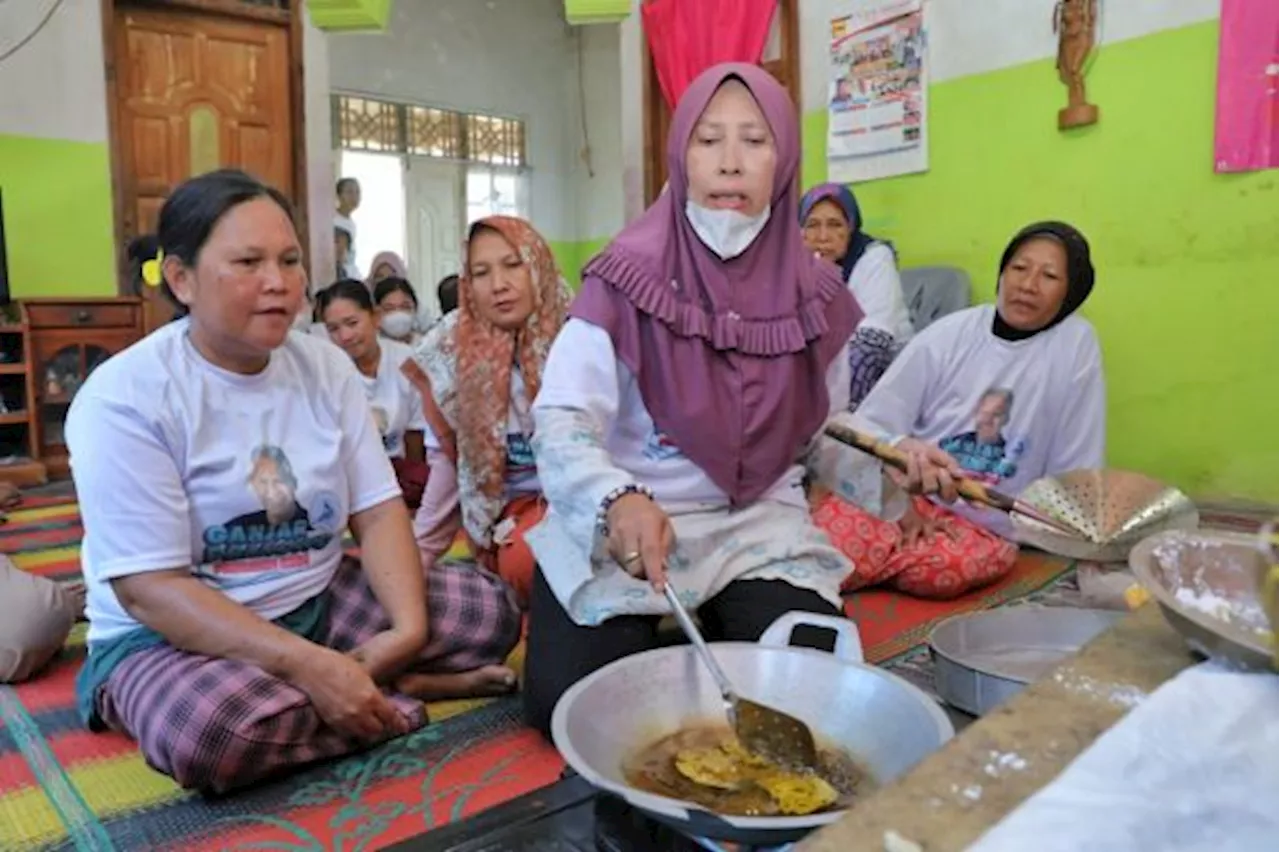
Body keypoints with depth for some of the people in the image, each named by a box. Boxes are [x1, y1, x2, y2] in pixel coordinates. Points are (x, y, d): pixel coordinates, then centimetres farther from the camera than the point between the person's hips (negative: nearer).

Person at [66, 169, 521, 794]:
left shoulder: (327, 366, 0)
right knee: (220, 726, -37)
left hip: (320, 603, 4)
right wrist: (312, 666, -30)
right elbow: (149, 590, -21)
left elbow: (378, 512, -2)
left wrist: (409, 627, -21)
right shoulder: (122, 396, -16)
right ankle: (394, 696, -13)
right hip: (169, 635, -3)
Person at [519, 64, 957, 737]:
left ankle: (714, 632, 15)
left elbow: (824, 438, 10)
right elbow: (561, 419, -19)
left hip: (758, 524, 3)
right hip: (620, 527, -2)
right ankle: (660, 646, 15)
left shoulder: (813, 294, 1)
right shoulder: (627, 276, -11)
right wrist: (617, 501, -38)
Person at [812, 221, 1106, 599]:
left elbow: (1073, 469, 0)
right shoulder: (948, 334, -2)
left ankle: (870, 562, -8)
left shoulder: (1076, 343, -3)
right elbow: (870, 423, -3)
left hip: (985, 526, 2)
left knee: (953, 566, -33)